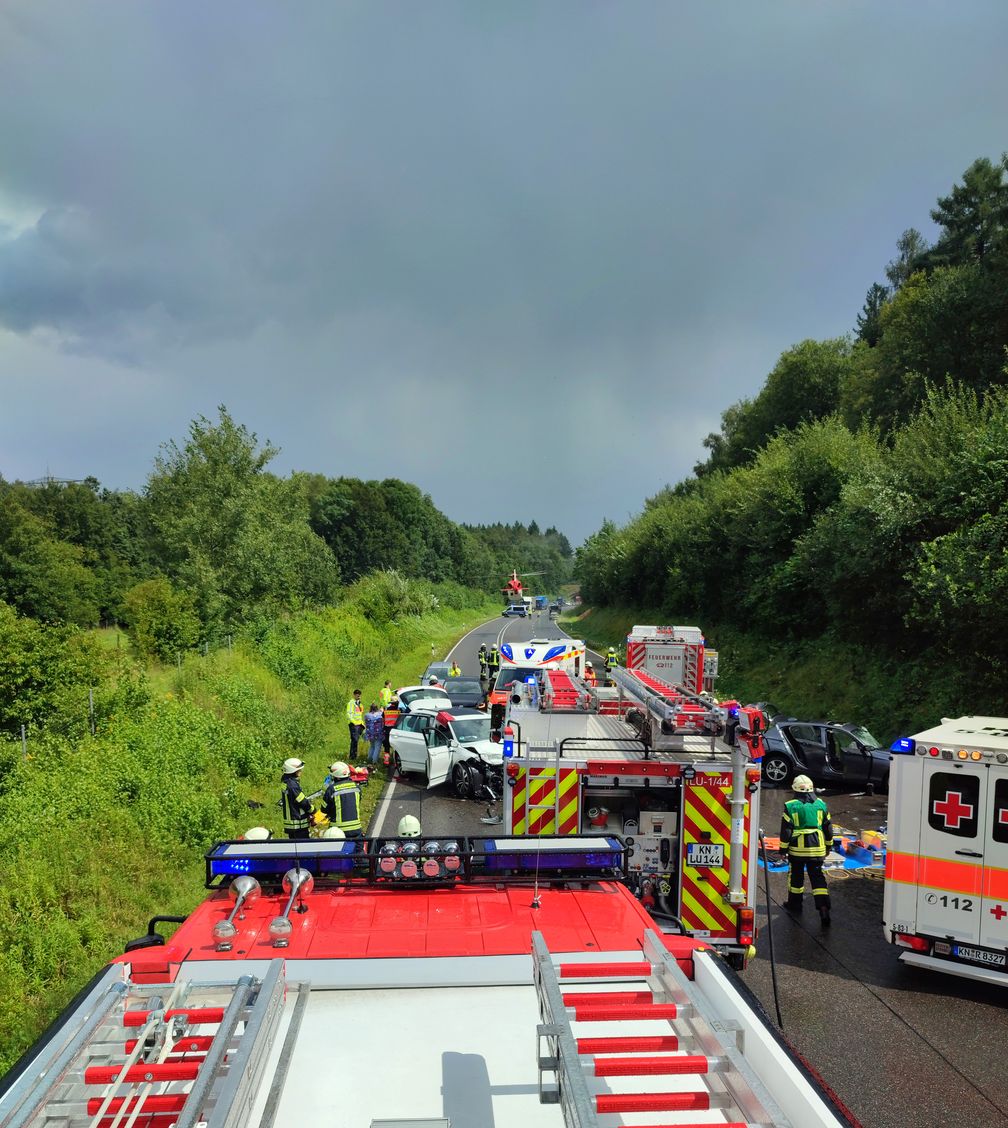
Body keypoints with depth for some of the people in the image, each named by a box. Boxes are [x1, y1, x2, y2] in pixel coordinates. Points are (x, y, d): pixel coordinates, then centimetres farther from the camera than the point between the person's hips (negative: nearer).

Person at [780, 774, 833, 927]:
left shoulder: (790, 806, -8)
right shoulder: (821, 804, 2)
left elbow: (786, 830, -8)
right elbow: (828, 827, 10)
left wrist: (783, 847, 2)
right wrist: (828, 845, 22)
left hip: (797, 848, -2)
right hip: (817, 849, 2)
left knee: (796, 876, 16)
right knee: (817, 877, 4)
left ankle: (795, 903, 29)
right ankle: (823, 907, -10)